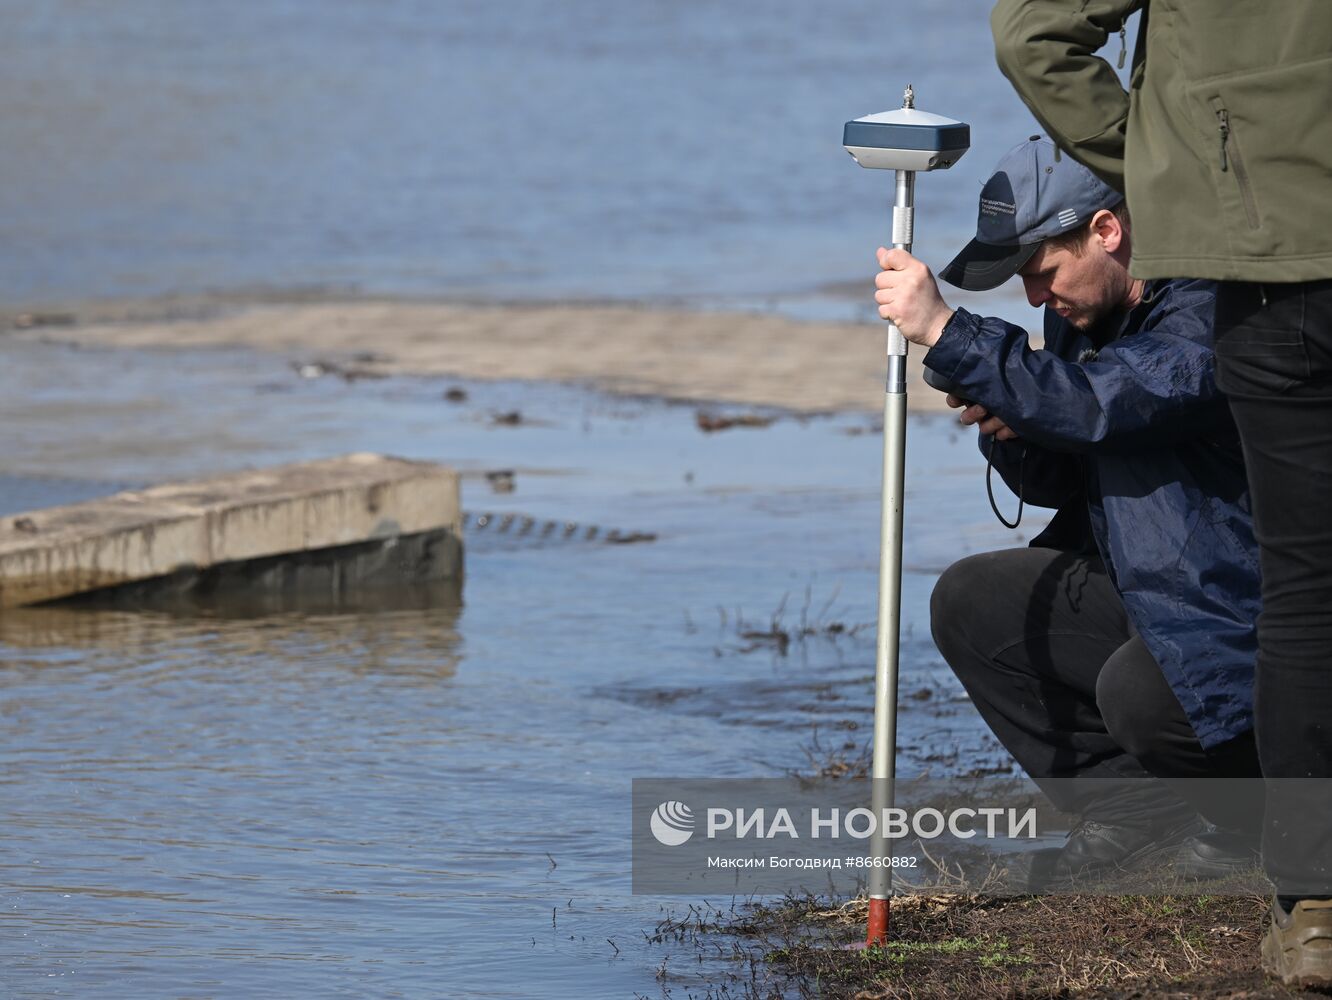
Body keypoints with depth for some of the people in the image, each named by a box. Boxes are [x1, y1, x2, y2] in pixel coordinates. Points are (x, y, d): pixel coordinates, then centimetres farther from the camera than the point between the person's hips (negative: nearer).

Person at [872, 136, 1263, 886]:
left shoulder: (1211, 313, -23)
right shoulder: (1087, 310, 6)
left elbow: (1098, 405, -38)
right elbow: (1063, 481, 14)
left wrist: (945, 331, -38)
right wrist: (1009, 431, -9)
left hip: (1240, 627, -9)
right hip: (1145, 601, 9)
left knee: (1140, 690, -34)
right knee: (970, 603, 1)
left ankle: (1260, 811, -1)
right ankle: (1137, 809, 0)